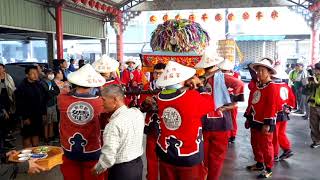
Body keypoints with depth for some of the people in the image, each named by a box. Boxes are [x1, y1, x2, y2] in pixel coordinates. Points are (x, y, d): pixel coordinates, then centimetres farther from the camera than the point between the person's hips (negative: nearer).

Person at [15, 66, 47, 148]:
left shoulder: (39, 84, 3)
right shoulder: (22, 87, -12)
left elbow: (43, 100, 9)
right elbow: (20, 104, -14)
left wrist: (43, 112, 6)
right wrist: (25, 117, -16)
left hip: (38, 115, 5)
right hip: (28, 116, -5)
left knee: (36, 134, 15)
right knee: (27, 135, 7)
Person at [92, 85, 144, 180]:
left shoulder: (114, 125, -25)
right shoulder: (137, 112, -5)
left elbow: (108, 157, -24)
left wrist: (97, 168, -5)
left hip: (121, 170, -6)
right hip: (138, 164, 7)